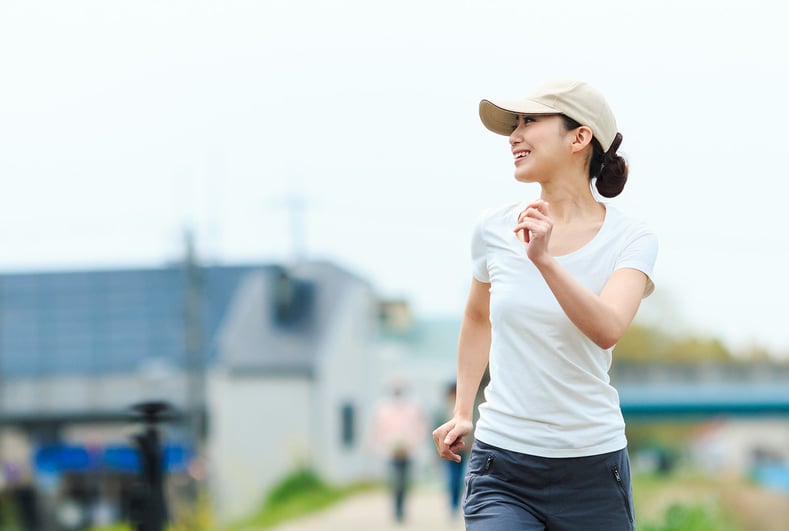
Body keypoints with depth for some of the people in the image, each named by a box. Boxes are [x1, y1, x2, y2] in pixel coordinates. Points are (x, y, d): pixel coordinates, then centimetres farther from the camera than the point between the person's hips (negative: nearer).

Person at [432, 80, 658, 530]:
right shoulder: (495, 230, 1)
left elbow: (608, 329, -24)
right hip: (501, 465, 1)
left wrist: (544, 260, -36)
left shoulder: (631, 239, -6)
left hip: (592, 470, -1)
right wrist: (462, 412, 18)